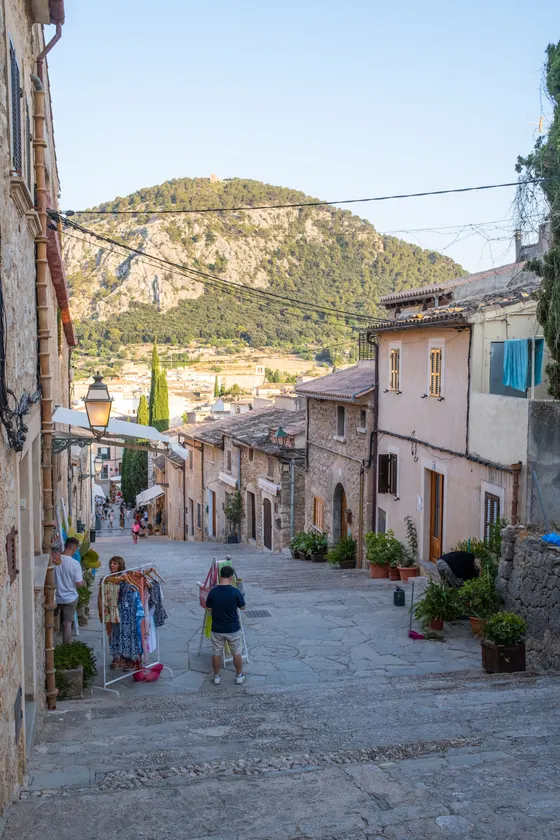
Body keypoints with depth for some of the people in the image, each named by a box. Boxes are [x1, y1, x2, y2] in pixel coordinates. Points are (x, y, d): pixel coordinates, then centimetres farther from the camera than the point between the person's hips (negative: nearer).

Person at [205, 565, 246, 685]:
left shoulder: (212, 592, -11)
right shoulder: (235, 591, -17)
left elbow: (208, 608, 1)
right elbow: (242, 607, -4)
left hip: (217, 629, 1)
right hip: (233, 629, -1)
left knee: (216, 653, 18)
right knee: (236, 653, 17)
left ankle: (216, 677, 29)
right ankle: (239, 676, 28)